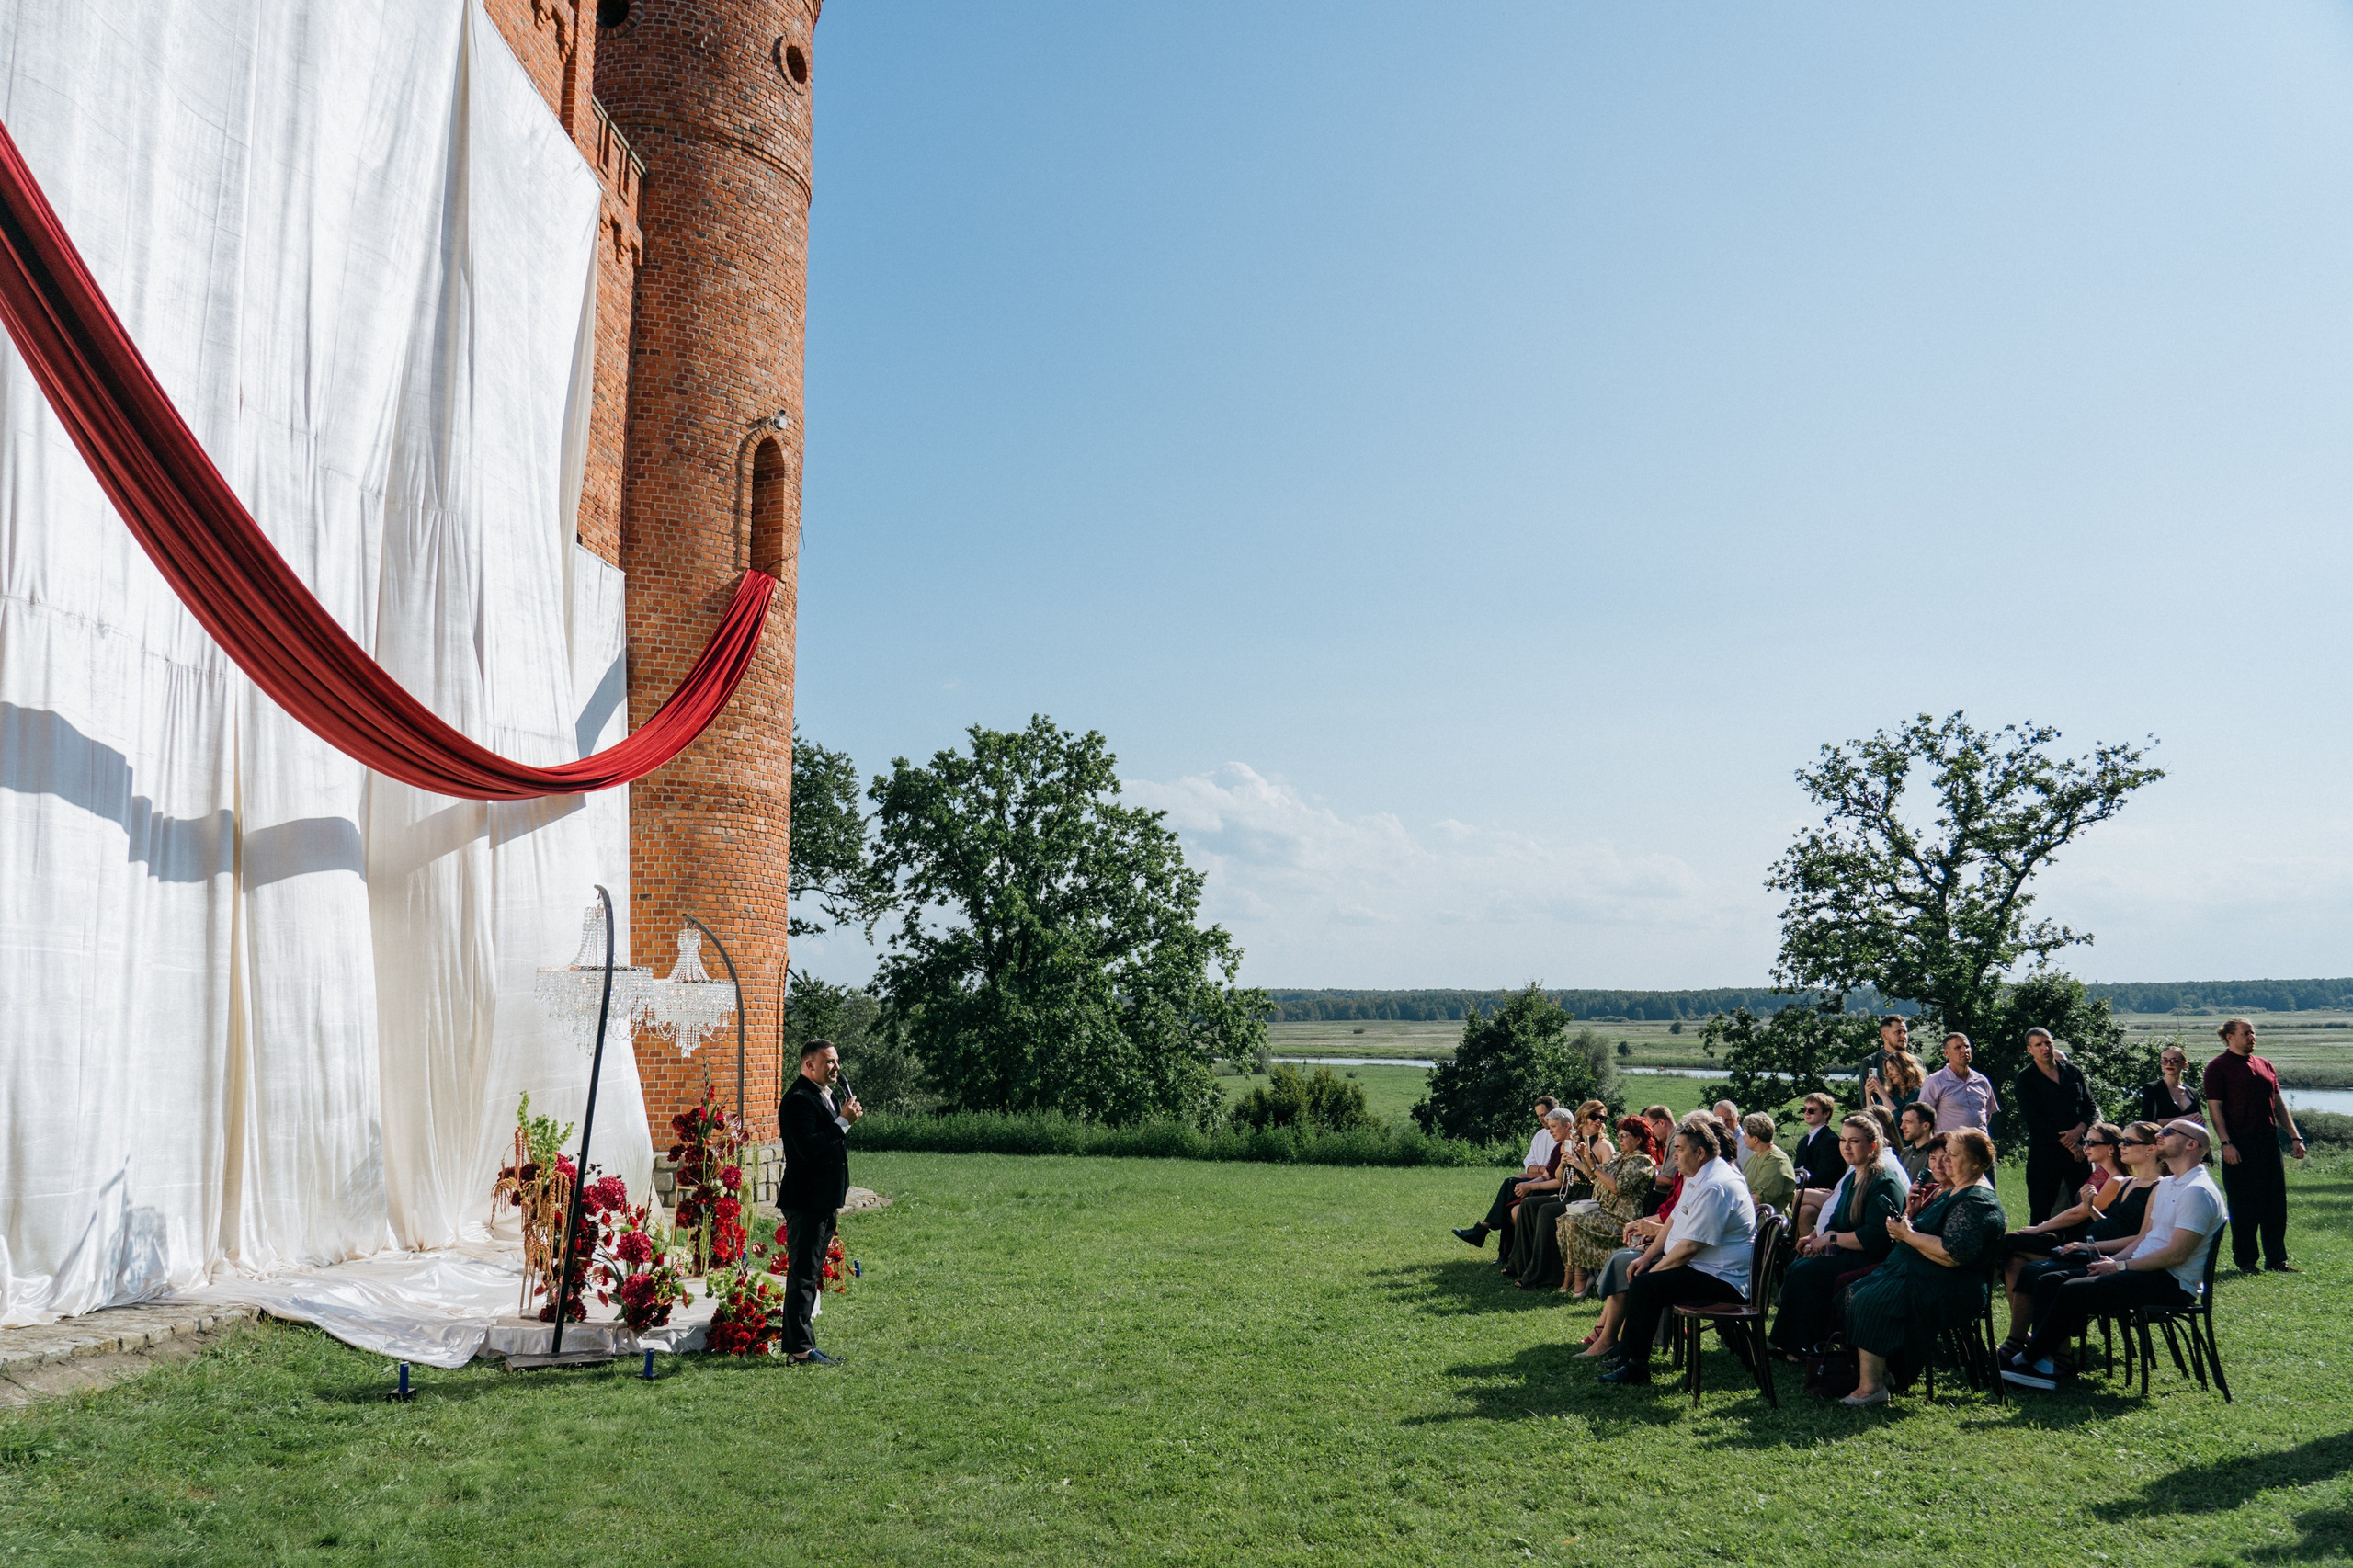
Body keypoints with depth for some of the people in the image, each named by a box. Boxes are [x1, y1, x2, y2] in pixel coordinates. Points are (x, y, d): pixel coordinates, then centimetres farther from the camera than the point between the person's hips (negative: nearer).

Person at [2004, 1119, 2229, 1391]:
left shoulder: (2198, 1192, -14)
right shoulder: (2166, 1185, 18)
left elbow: (2176, 1254, -20)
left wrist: (2120, 1266, -14)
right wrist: (2112, 1261, 2)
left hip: (2172, 1284, -10)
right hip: (2144, 1270, 10)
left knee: (2074, 1292, -23)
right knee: (2049, 1283, -4)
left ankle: (2031, 1360, -9)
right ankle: (2058, 1363, -14)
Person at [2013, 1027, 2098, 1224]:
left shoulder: (2073, 1072, 12)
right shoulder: (2025, 1079, 0)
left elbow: (2091, 1108, 11)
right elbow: (2034, 1121, -7)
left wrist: (2079, 1130, -9)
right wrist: (2069, 1145, -10)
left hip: (2078, 1148, 3)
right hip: (2044, 1152, -3)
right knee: (2041, 1210, -2)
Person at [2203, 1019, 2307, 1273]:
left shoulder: (2265, 1065, 15)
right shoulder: (2218, 1067, -4)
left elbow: (2279, 1104, 17)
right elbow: (2214, 1108, -8)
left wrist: (2295, 1137, 10)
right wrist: (2225, 1143, -15)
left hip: (2269, 1142, 6)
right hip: (2239, 1145, -6)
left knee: (2276, 1203, 8)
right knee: (2244, 1205, 0)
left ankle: (2276, 1259, 17)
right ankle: (2245, 1261, 10)